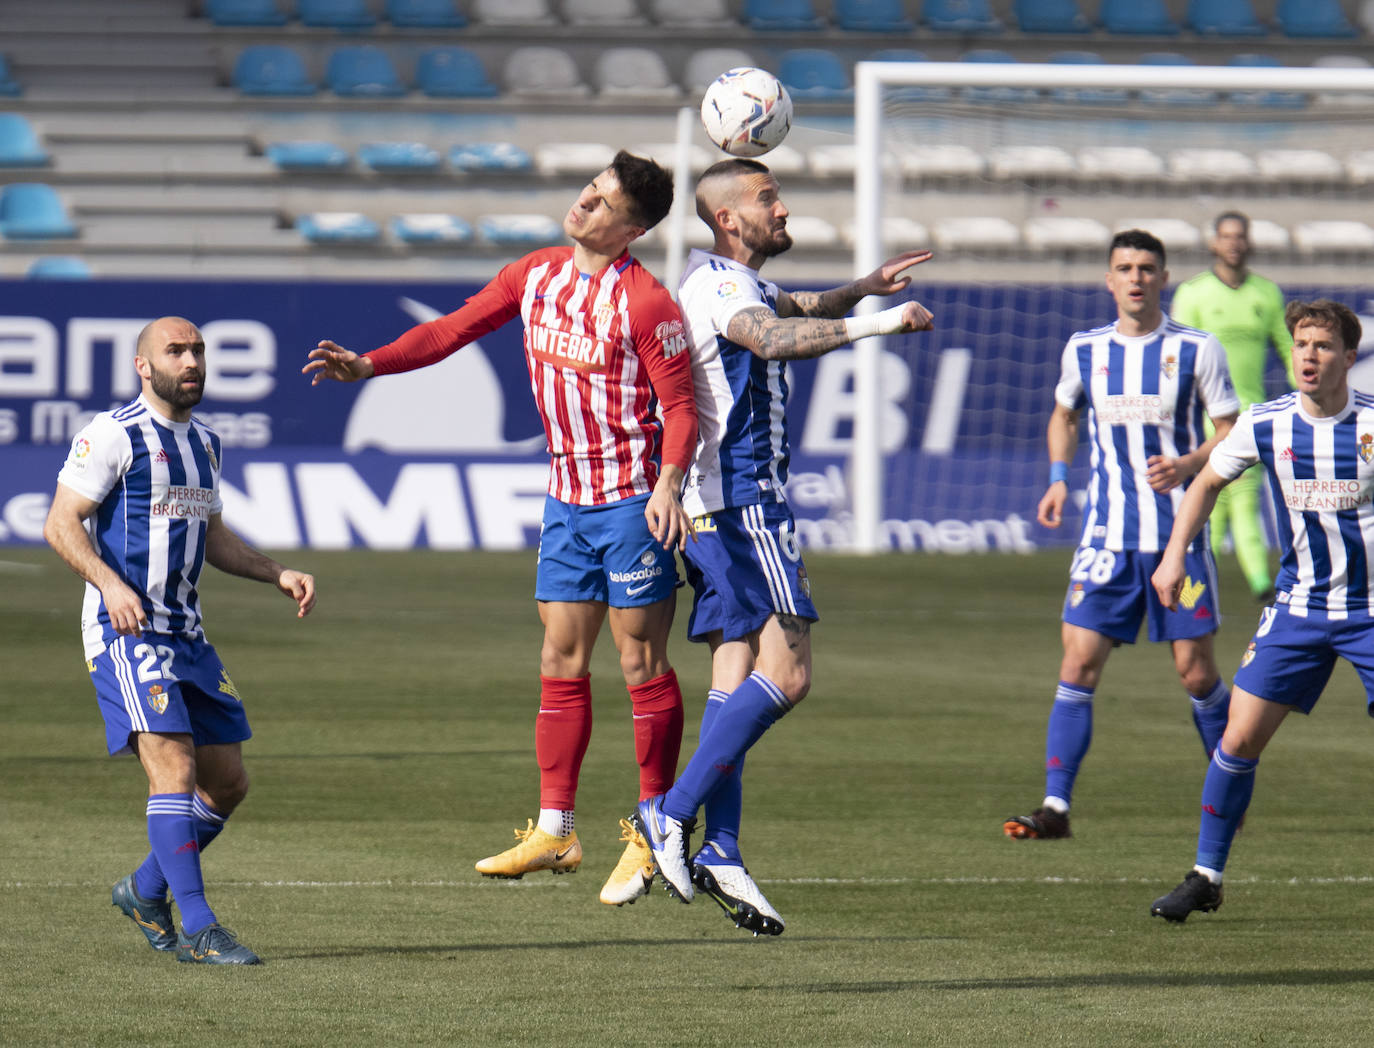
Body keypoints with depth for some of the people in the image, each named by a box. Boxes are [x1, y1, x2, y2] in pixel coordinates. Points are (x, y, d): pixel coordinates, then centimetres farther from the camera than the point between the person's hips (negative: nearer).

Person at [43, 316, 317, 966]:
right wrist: (111, 585, -27)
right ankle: (197, 929, -18)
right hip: (124, 629, -8)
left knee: (228, 782, 7)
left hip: (185, 633, 8)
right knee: (175, 766, -19)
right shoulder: (112, 435, -8)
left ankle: (146, 892, 28)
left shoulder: (204, 443, 16)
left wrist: (277, 574, 15)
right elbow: (61, 523, -12)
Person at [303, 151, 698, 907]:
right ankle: (554, 831, 11)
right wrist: (369, 365, -2)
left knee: (642, 664, -2)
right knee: (560, 661, 7)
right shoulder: (535, 275, 6)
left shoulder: (644, 302, -15)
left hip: (632, 497, -7)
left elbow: (680, 402, -14)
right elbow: (456, 328, 9)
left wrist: (668, 484, -26)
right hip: (566, 496, 7)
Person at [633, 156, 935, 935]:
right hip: (744, 500, -11)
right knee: (786, 674, -14)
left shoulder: (732, 283, 21)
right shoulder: (718, 285, -12)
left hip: (719, 509, 11)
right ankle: (674, 812, -15)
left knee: (737, 675, 6)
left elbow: (800, 311, 41)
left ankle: (721, 851, 1)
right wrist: (875, 323, -39)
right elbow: (774, 338, -34)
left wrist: (865, 287, 25)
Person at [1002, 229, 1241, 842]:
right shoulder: (1084, 350, 6)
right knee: (1078, 662, -8)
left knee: (1195, 672, -1)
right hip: (1108, 535, 2)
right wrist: (1058, 480, 9)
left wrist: (1187, 465, -18)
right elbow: (1063, 416, 25)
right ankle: (1055, 805, -7)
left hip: (1180, 534, -2)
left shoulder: (1196, 351, -3)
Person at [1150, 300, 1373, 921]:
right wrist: (1174, 556, 9)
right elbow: (1209, 481, 16)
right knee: (1240, 736, -4)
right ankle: (1206, 877, 9)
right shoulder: (1264, 425, -3)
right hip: (1299, 607, 3)